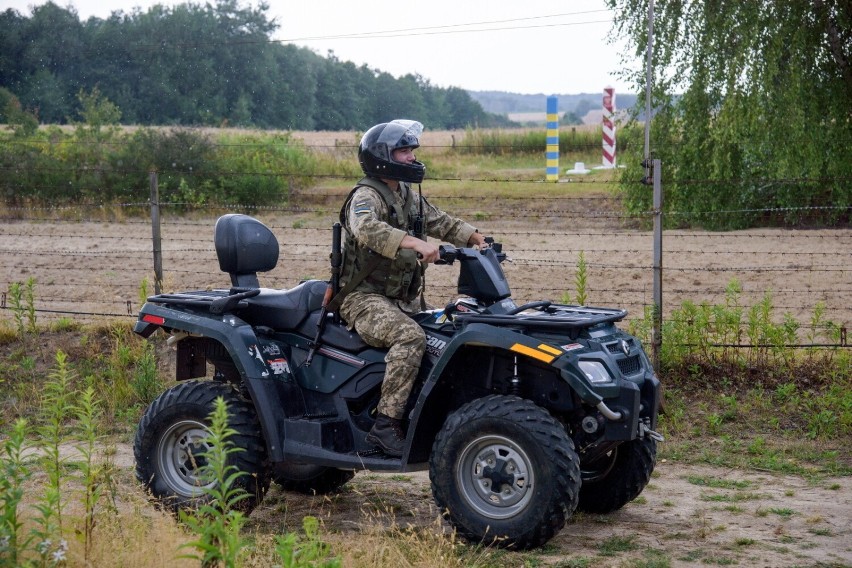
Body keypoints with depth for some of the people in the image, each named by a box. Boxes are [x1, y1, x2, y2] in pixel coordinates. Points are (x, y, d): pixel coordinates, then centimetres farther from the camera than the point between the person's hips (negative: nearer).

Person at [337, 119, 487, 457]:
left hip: (404, 300, 9)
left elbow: (442, 223, 24)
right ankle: (386, 425, -33)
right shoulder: (366, 196, -11)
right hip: (365, 299, -9)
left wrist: (475, 237, 5)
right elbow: (366, 228, -32)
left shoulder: (409, 197, 17)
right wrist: (415, 243, -45)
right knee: (410, 337, -34)